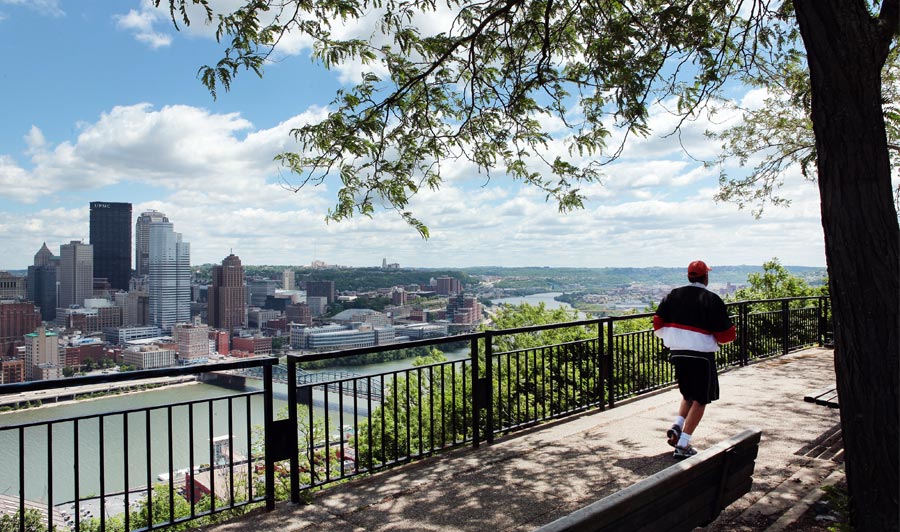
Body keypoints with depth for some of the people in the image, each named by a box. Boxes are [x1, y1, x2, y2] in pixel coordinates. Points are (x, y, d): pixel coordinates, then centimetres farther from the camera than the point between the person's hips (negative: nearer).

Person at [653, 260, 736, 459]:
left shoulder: (673, 295, 3)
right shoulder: (712, 300, -9)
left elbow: (658, 324, 2)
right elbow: (726, 334, -8)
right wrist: (717, 339, 13)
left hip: (677, 353, 5)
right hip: (702, 356, -5)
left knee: (688, 395, 24)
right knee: (700, 400, 6)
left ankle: (676, 426, 5)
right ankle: (683, 445, 3)